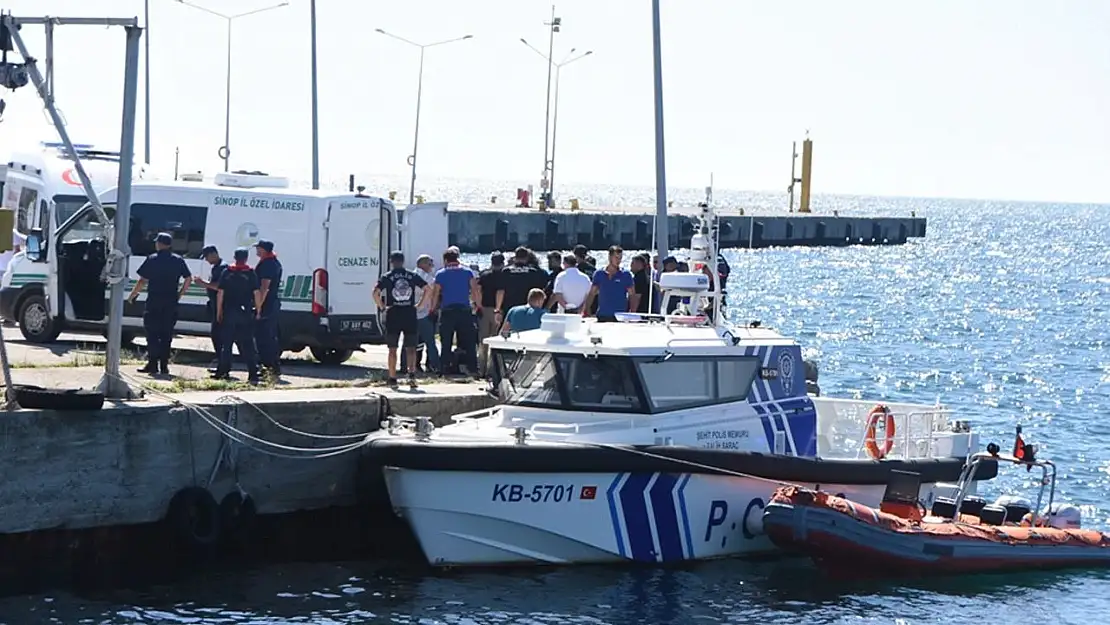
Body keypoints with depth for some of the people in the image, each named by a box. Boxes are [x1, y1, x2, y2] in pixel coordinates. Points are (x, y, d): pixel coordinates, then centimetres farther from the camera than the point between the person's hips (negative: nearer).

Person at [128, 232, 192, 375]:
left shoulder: (152, 259, -5)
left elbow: (143, 281, -7)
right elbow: (189, 279, 7)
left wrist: (132, 295, 5)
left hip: (154, 302, -4)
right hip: (171, 303, 4)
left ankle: (153, 363, -7)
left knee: (152, 333, 0)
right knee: (166, 334, 9)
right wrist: (180, 293, 17)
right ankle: (164, 365, 7)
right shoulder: (178, 261, 6)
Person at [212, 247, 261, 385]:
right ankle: (253, 374, -6)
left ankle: (223, 371, 9)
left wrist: (219, 311, 7)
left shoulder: (226, 273, 1)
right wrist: (258, 310, 4)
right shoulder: (251, 274, -3)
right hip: (245, 313, -1)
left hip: (229, 312, 1)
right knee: (247, 345, 0)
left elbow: (220, 293, 1)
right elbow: (257, 293, -6)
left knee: (226, 343, 9)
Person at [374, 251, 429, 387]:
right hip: (410, 315, 1)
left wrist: (382, 307, -3)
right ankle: (412, 374, -13)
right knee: (410, 347, 6)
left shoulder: (387, 277, -1)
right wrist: (420, 304, 3)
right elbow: (427, 288, -2)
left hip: (393, 315, -1)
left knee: (392, 349, 7)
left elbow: (376, 293, -13)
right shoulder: (412, 276, 4)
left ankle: (393, 379, 6)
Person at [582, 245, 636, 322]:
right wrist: (584, 312, -1)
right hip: (602, 316, 2)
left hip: (619, 317, -2)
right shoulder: (599, 274, 7)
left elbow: (632, 295, 2)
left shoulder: (625, 275, 2)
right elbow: (592, 294, 9)